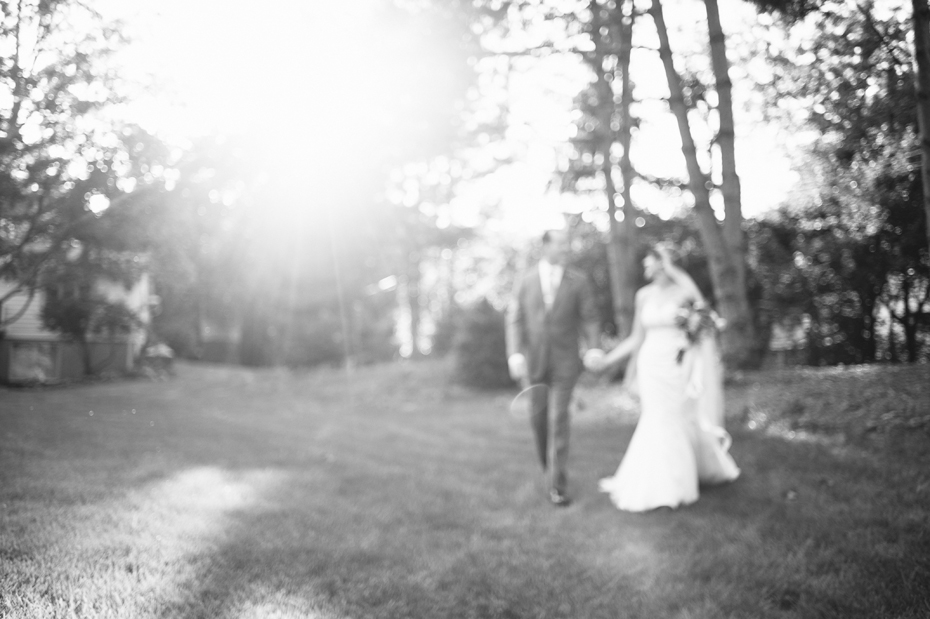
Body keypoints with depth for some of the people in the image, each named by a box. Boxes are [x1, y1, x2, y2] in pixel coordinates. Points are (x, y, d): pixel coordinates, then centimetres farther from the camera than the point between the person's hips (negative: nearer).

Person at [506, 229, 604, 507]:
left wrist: (594, 349, -23)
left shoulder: (579, 281, -2)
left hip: (565, 362, -2)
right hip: (533, 361, 2)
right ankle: (550, 466, 36)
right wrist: (515, 355, -16)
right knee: (538, 418, 10)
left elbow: (590, 318, -5)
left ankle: (557, 486, -4)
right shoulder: (524, 281, 2)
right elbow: (515, 321, -2)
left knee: (558, 420, -8)